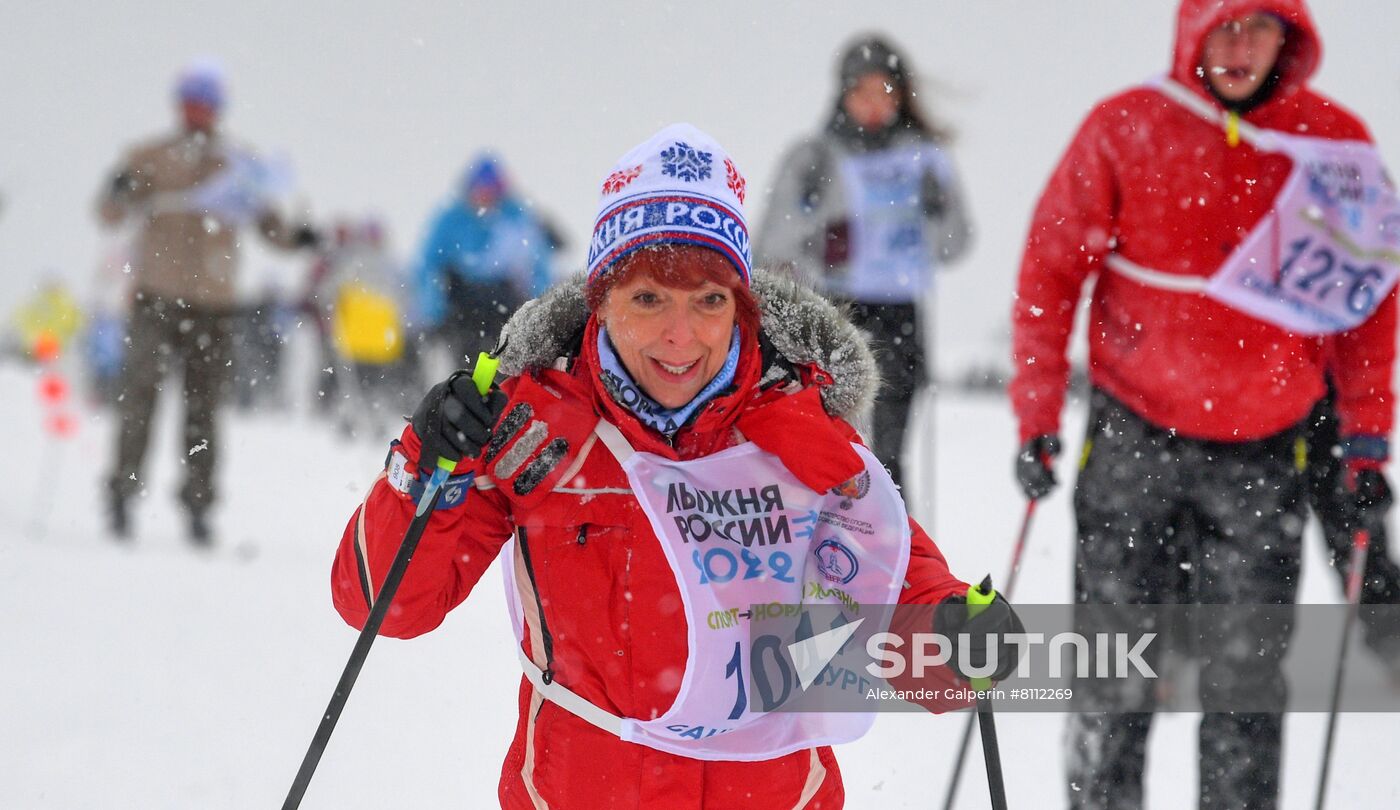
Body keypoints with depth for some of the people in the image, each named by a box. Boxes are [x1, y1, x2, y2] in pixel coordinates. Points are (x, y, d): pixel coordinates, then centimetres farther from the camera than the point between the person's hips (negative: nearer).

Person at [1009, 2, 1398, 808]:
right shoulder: (1124, 130, -4)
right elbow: (1051, 271, 1)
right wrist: (1038, 415, -4)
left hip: (1264, 450, 1)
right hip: (1133, 438, -1)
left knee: (1247, 677, 3)